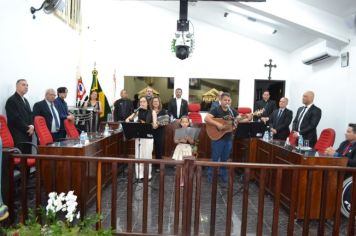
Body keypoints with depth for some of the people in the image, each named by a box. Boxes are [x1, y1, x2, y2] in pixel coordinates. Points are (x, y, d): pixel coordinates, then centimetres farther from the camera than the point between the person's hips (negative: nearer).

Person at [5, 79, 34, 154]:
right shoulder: (11, 100, -6)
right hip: (18, 136, -8)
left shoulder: (25, 100, 20)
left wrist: (32, 126, -2)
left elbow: (30, 115, 17)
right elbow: (15, 119, -14)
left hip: (27, 135, 8)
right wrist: (27, 128, -11)